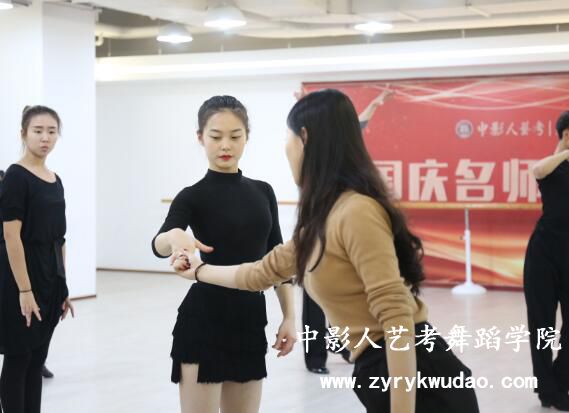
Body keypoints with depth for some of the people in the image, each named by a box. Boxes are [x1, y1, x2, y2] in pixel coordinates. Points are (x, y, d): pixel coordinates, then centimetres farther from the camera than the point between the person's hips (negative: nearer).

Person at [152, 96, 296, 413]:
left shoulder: (263, 192, 8)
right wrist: (175, 236, -48)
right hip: (204, 320, -5)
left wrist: (289, 315, 6)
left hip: (251, 320, 5)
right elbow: (159, 245, -25)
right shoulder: (193, 196, -7)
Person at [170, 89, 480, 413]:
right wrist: (198, 270, 45)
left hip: (418, 382, -9)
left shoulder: (356, 211, -15)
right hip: (382, 376, 9)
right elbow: (265, 272, 31)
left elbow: (397, 319, -21)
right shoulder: (323, 220, 15)